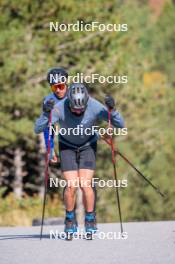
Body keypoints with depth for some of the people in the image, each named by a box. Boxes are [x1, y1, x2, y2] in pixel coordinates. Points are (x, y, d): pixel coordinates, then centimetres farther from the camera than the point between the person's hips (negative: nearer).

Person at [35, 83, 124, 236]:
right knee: (71, 185, -12)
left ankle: (90, 219, 7)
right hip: (67, 147, 0)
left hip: (88, 146, 0)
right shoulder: (60, 108, -28)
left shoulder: (95, 107, -27)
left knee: (85, 185, -14)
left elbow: (120, 125, -23)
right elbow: (38, 129, -30)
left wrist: (112, 109, -40)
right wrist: (47, 113, -46)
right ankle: (70, 220, 11)